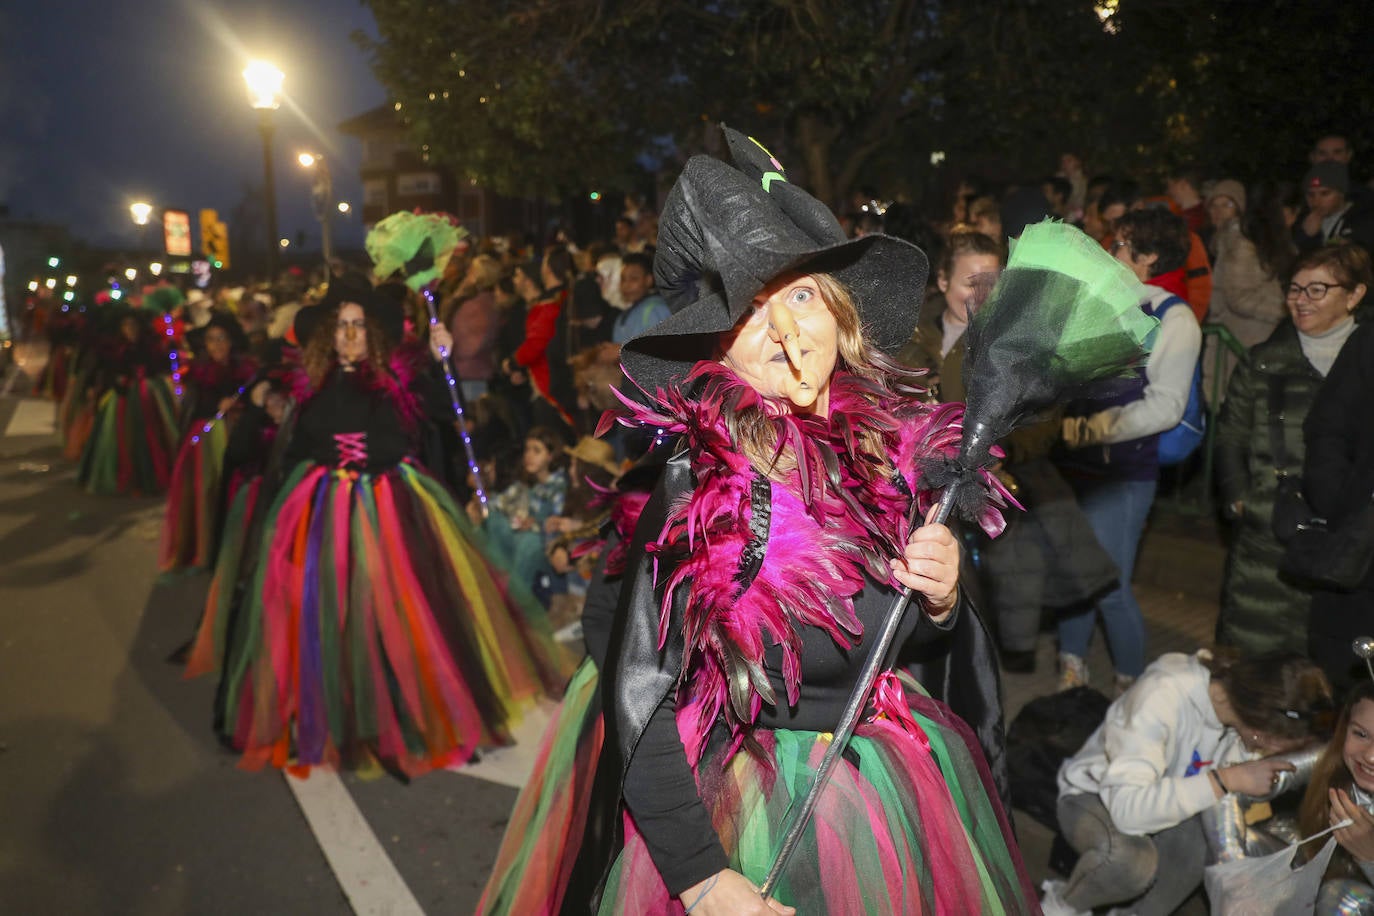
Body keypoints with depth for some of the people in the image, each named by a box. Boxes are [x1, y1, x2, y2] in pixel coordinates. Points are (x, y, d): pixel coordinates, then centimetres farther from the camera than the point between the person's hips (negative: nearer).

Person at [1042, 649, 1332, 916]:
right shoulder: (1161, 696, -36)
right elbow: (1128, 809, -44)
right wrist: (1227, 780, -43)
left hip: (1169, 803, 6)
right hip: (1094, 796, -6)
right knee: (1130, 858, -37)